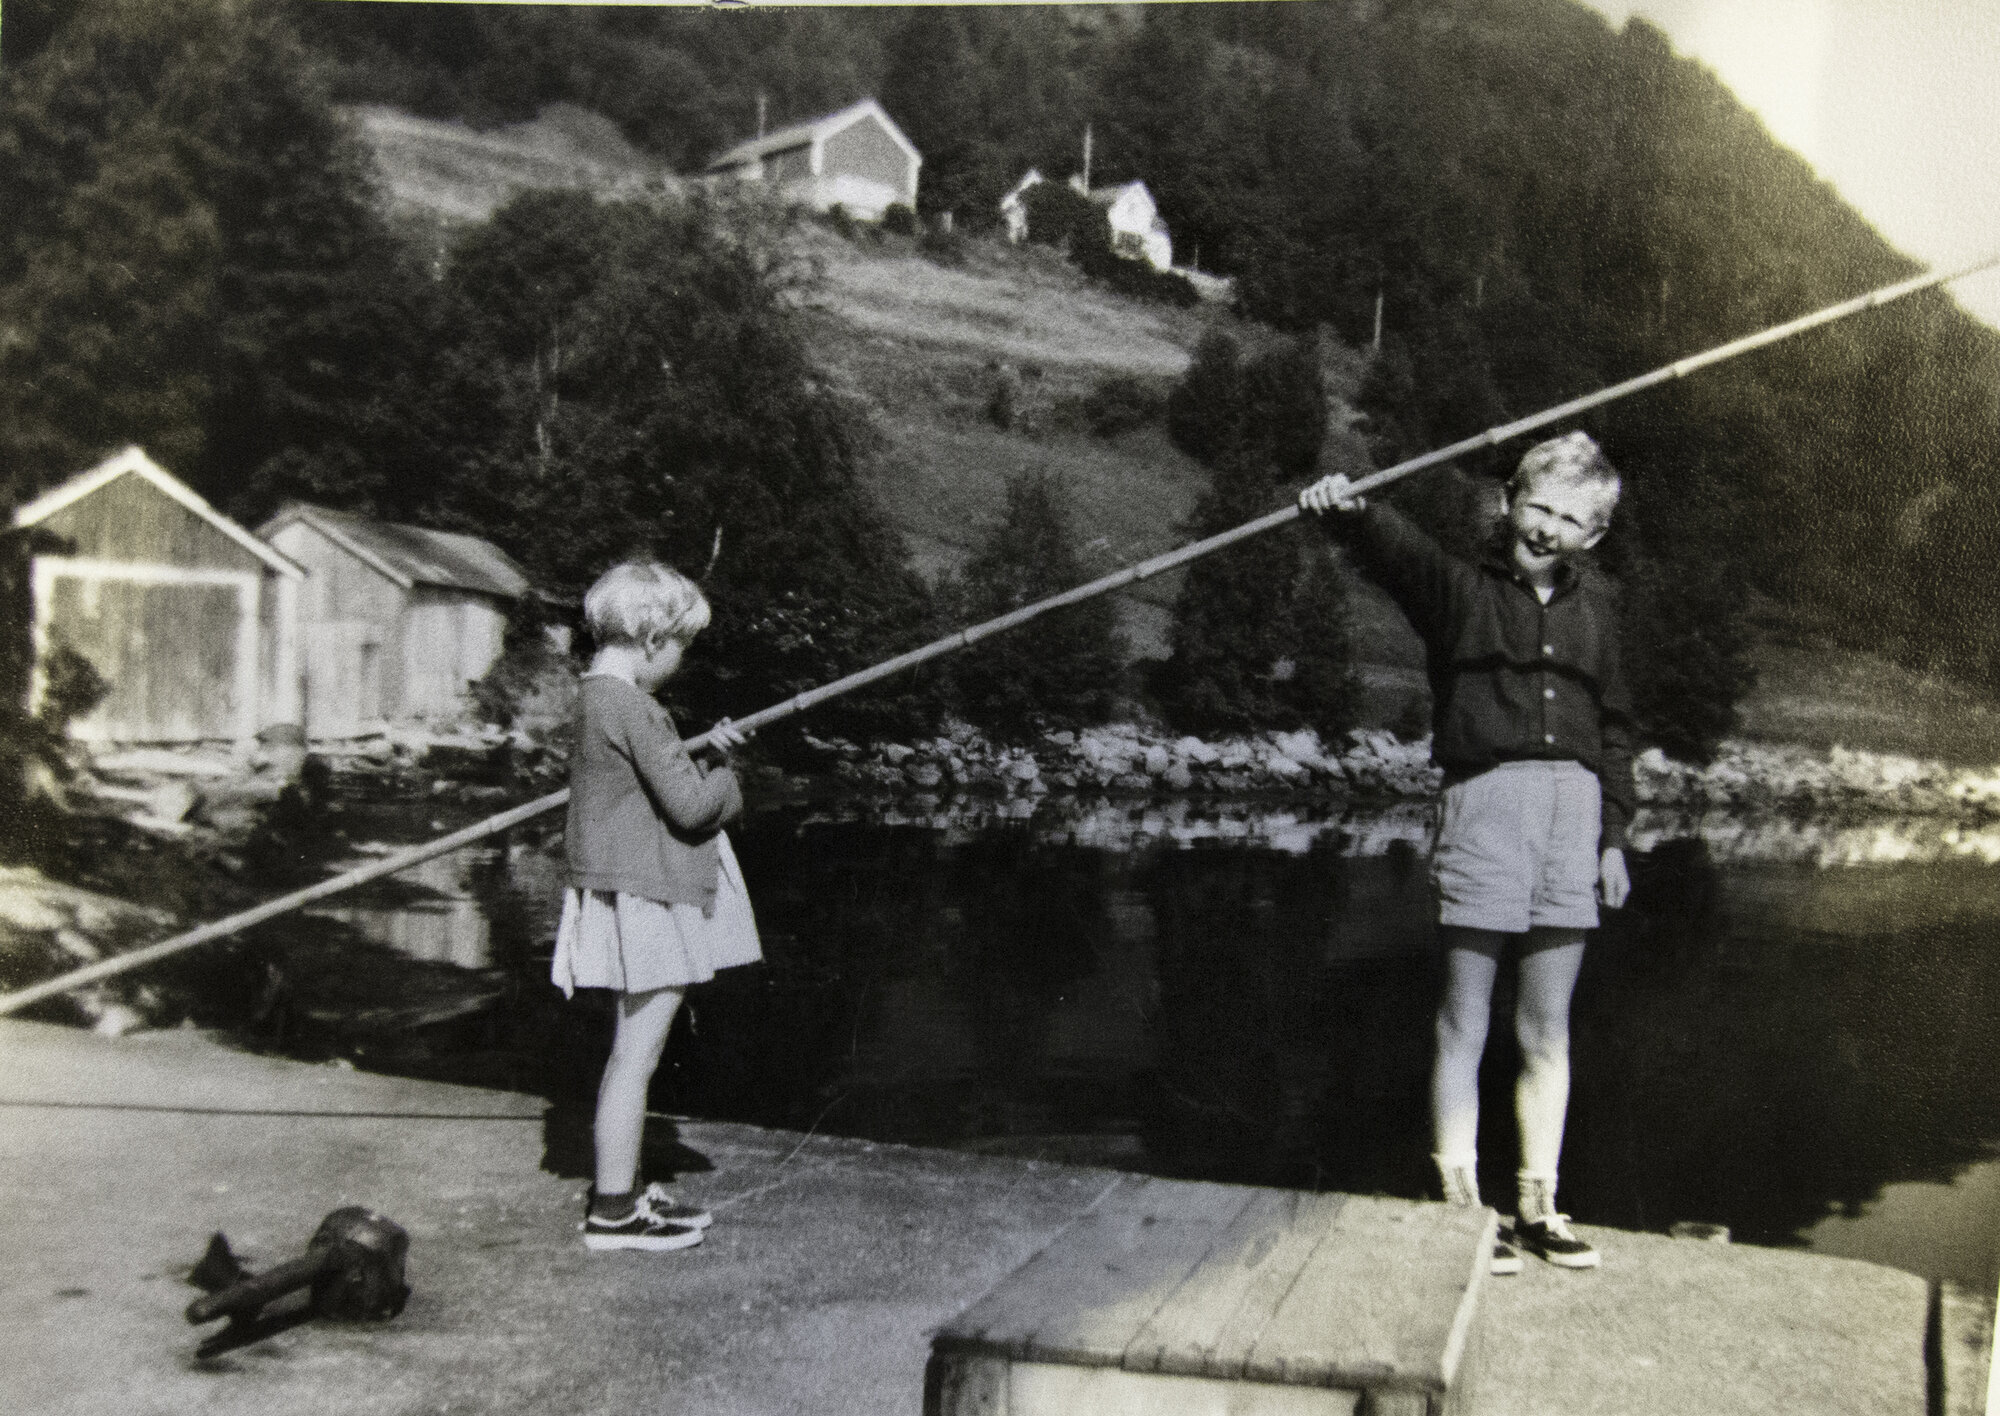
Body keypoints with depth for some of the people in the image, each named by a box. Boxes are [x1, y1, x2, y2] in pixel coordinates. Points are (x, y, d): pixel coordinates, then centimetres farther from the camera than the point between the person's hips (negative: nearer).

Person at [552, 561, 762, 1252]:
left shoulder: (596, 696, 11)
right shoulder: (630, 707, -20)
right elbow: (690, 805, -20)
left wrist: (701, 749, 8)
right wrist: (726, 779, -1)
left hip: (631, 892, 10)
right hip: (646, 898, -10)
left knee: (632, 1053, 18)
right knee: (636, 1053, -3)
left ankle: (621, 1190, 29)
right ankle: (614, 1213, 5)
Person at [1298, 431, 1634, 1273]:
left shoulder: (1595, 604, 18)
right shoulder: (1459, 589, 5)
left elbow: (1614, 726, 20)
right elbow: (1397, 548, -17)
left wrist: (1613, 834, 14)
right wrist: (1346, 510, -39)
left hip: (1574, 806, 4)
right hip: (1485, 798, -4)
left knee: (1547, 1030, 9)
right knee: (1465, 1024, -1)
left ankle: (1537, 1208, 18)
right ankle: (1462, 1207, 5)